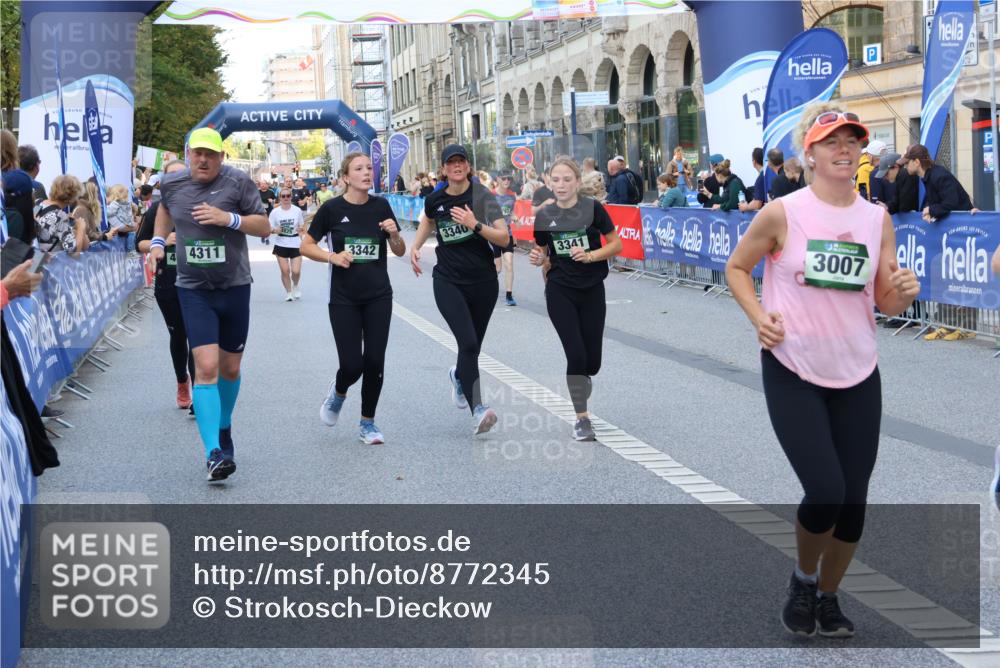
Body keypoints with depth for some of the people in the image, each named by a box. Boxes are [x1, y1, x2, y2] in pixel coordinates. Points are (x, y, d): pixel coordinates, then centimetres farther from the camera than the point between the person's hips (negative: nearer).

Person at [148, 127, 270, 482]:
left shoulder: (238, 182, -8)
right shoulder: (171, 184, 1)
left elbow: (264, 226, -5)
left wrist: (229, 219, -20)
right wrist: (158, 241, 13)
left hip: (234, 287, 0)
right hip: (194, 290, 0)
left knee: (230, 369, 12)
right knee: (206, 367, -14)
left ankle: (224, 427, 40)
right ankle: (214, 452, -18)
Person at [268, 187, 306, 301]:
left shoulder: (297, 210, -2)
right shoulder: (275, 212, -4)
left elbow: (301, 227, 6)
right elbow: (269, 228, 0)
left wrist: (302, 241, -1)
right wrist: (274, 230, -21)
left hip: (295, 244, 0)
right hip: (281, 245, 0)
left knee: (296, 271, -7)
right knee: (285, 270, 1)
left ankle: (295, 286, 26)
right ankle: (288, 292, 20)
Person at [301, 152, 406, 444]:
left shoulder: (381, 206, 2)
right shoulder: (332, 209, -6)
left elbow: (400, 251, 7)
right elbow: (306, 245, 0)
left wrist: (394, 234, -14)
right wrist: (332, 257, -17)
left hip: (378, 297, 2)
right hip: (344, 298, -2)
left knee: (374, 362, 1)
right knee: (352, 365, -7)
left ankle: (367, 423, 18)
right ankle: (338, 393, 28)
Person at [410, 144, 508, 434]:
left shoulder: (482, 196, -8)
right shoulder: (435, 200, 1)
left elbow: (504, 238, -14)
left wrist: (475, 225, -26)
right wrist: (415, 247, 13)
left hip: (483, 282, 0)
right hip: (448, 282, 0)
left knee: (473, 347, 14)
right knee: (468, 343, -20)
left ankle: (458, 375, 50)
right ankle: (478, 409, -24)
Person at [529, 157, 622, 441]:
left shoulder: (593, 208, -7)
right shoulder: (544, 215, 0)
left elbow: (616, 244, -4)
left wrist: (590, 255, -19)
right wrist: (539, 259, -11)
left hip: (592, 291, 0)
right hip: (560, 292, 0)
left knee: (592, 361, 3)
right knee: (576, 354, -11)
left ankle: (580, 381, 40)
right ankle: (582, 418, 4)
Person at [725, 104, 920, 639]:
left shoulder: (877, 219, 0)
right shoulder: (782, 214, -11)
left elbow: (886, 303, 5)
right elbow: (736, 268, 3)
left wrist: (905, 293, -17)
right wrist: (758, 317, -12)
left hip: (858, 377, 4)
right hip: (791, 373, -4)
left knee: (853, 502, 6)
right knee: (825, 494, -13)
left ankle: (827, 596, 31)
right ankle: (803, 580, 18)